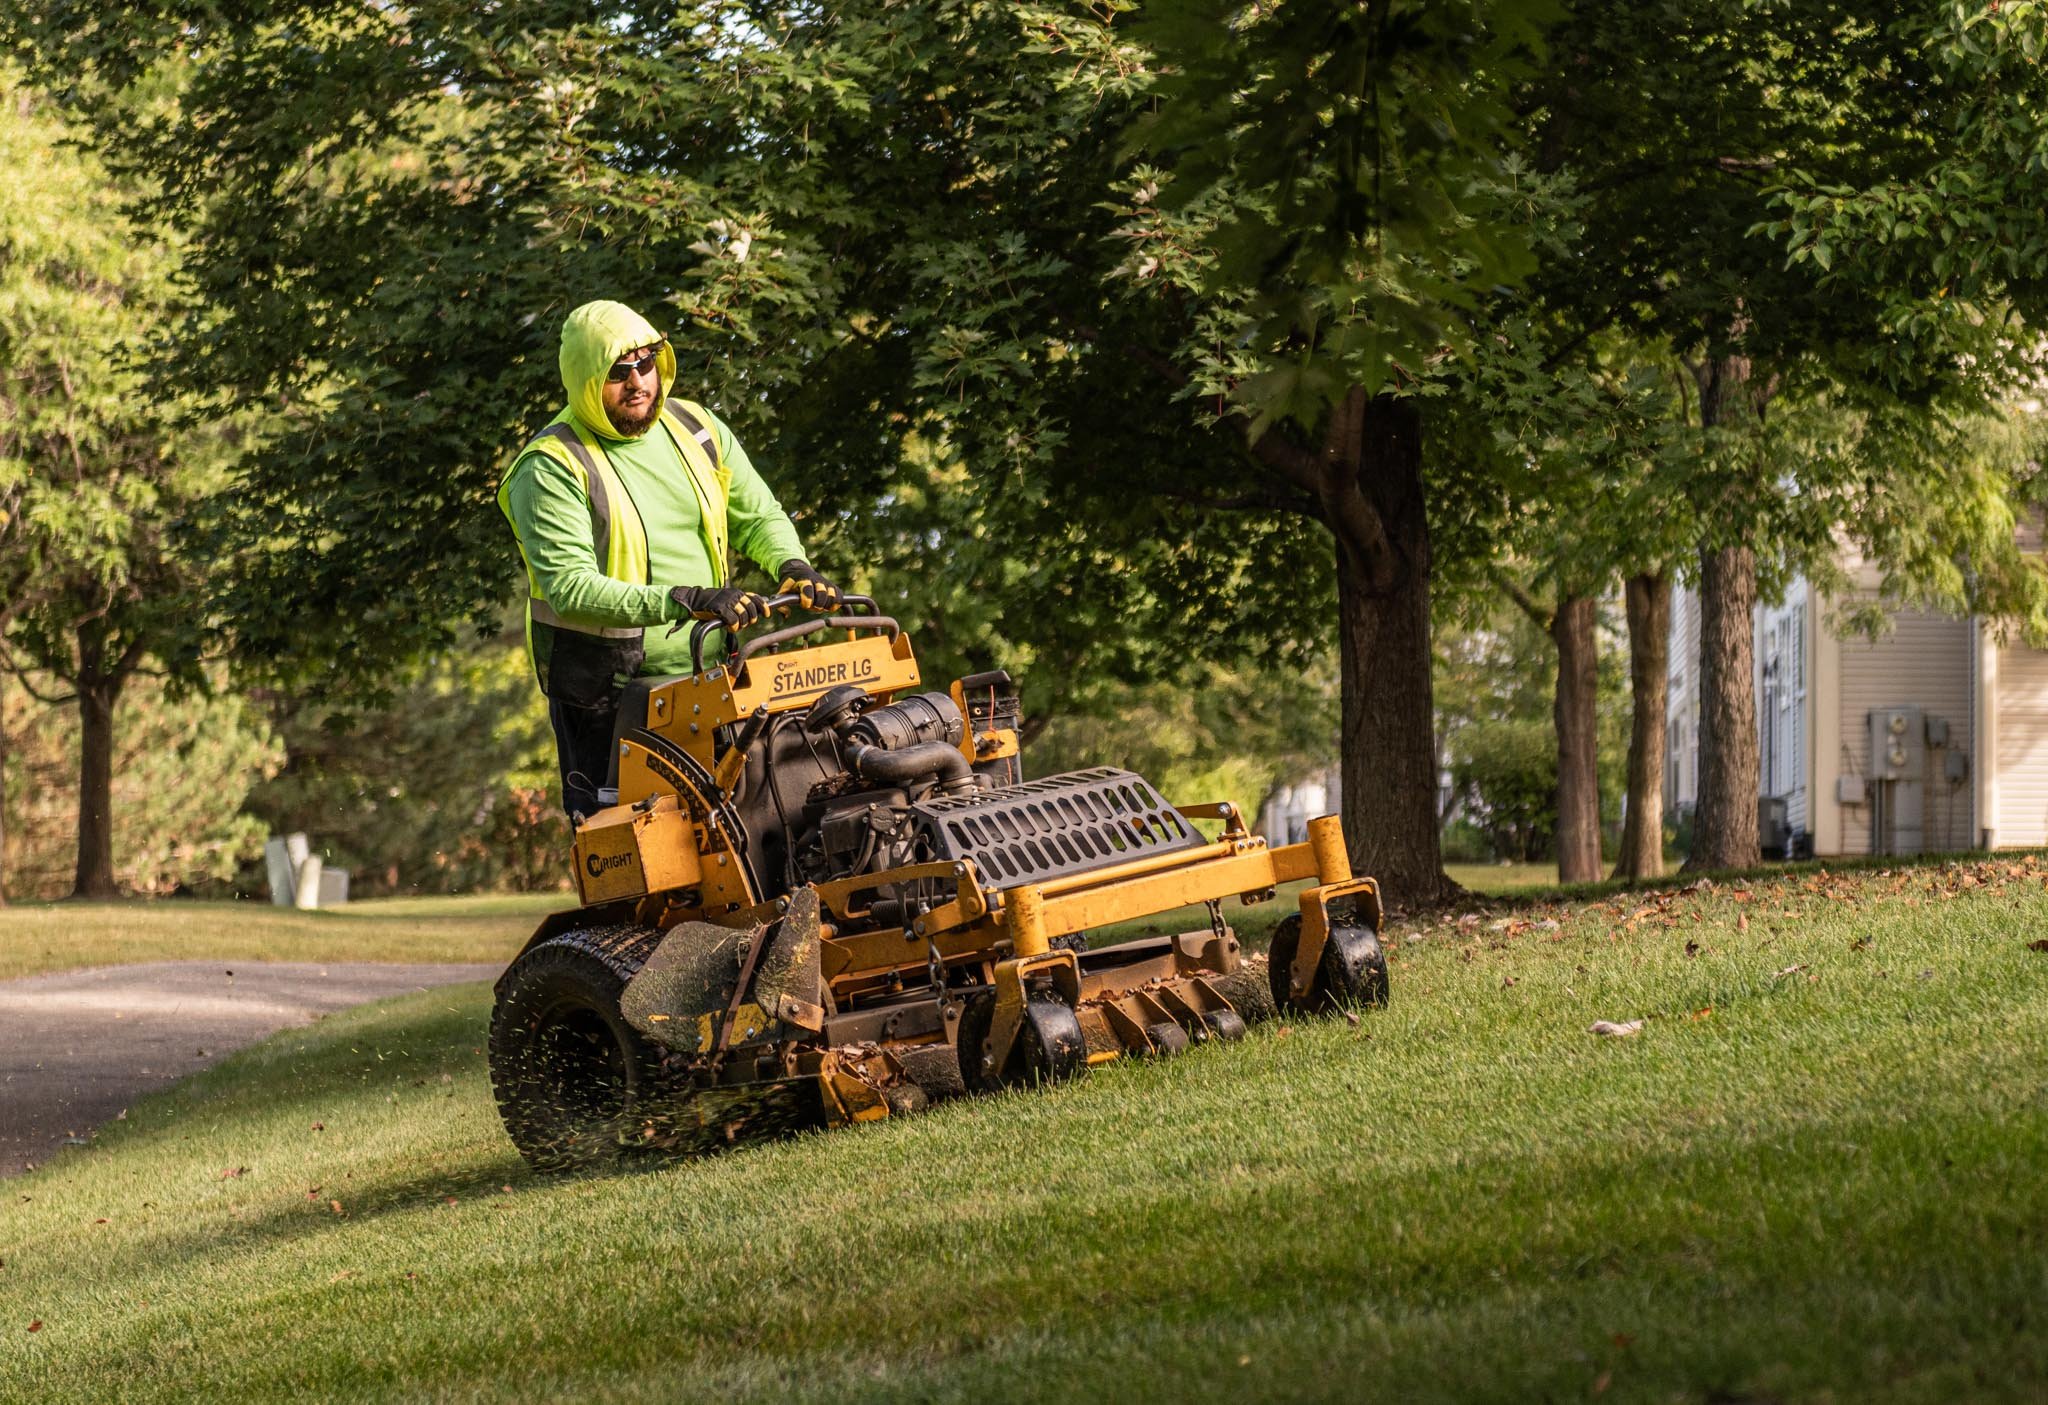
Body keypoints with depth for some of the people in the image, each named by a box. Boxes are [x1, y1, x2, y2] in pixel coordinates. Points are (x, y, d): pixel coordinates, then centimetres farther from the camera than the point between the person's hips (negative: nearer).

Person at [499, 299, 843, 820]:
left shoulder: (695, 429, 6)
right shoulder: (552, 469, -13)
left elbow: (757, 516, 15)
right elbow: (572, 587, -23)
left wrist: (791, 566, -8)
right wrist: (683, 601, -33)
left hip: (707, 675, 5)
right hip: (606, 694, -5)